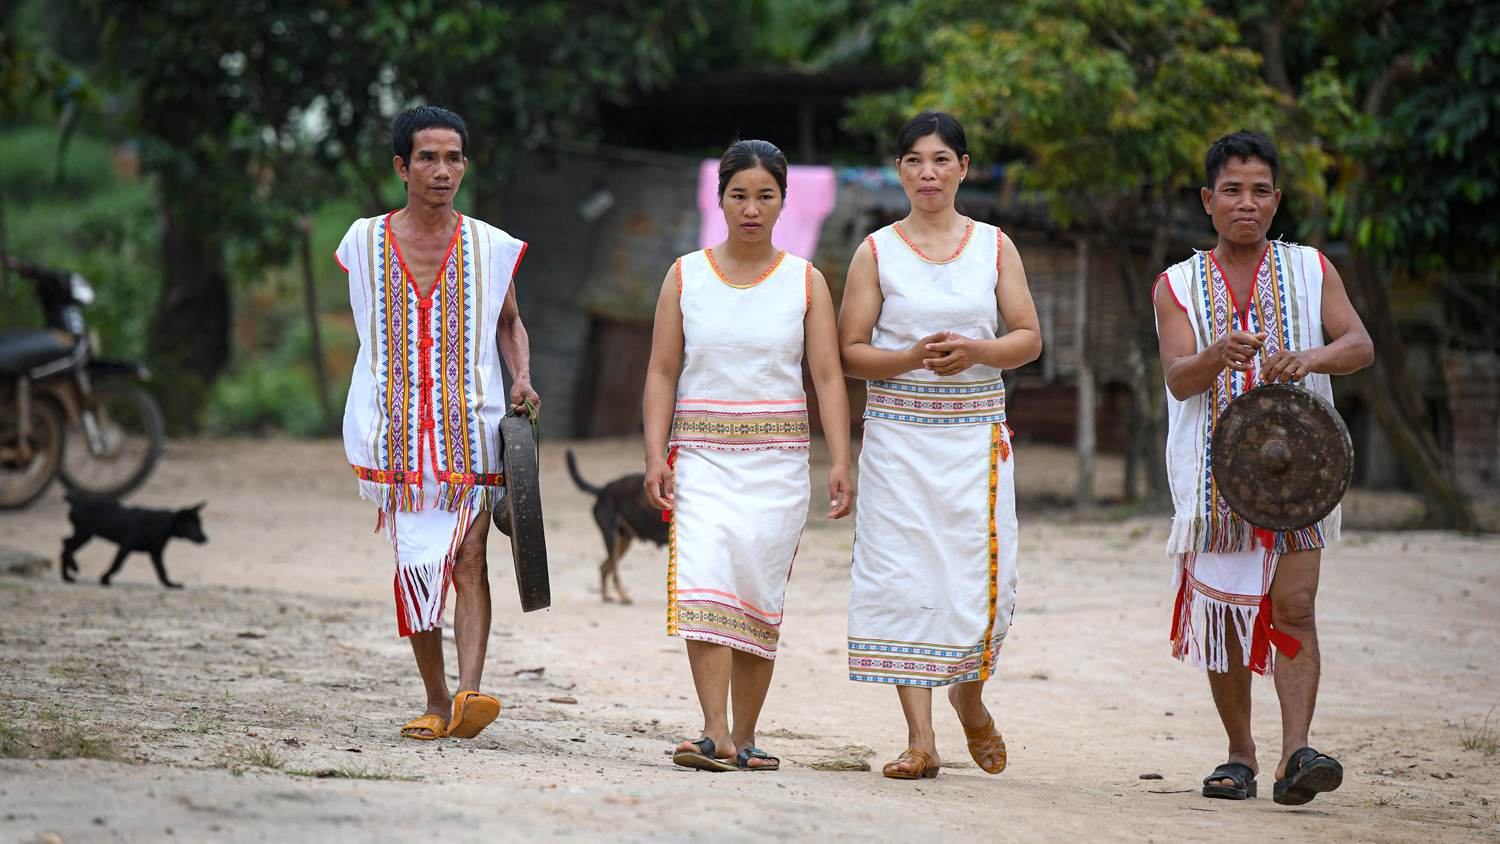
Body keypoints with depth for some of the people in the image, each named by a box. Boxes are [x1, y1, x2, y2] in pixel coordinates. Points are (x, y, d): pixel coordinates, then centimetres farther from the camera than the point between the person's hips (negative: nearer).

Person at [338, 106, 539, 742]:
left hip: (470, 427, -1)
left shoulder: (490, 248, 3)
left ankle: (469, 696, -25)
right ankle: (435, 701, 16)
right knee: (414, 563, 5)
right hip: (397, 426, 1)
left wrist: (521, 378, 1)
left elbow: (508, 321, 18)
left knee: (468, 558, -14)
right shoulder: (366, 243, 5)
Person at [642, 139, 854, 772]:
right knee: (703, 584, -17)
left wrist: (840, 463, -8)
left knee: (759, 597, 0)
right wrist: (655, 455, -6)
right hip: (703, 454, 0)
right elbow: (662, 373, 5)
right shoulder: (686, 275, 6)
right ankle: (715, 734, -22)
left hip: (777, 459, 0)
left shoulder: (805, 282, 5)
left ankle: (744, 736, 9)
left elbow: (828, 377, 1)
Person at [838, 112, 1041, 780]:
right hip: (899, 429, -1)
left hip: (976, 429, 1)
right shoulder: (876, 252, 4)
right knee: (903, 574, -7)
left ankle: (968, 693, 27)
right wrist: (912, 358, -15)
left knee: (981, 574, -4)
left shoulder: (993, 246, 8)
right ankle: (921, 738, -4)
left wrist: (974, 351, -12)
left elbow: (1028, 338, 7)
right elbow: (849, 351, 2)